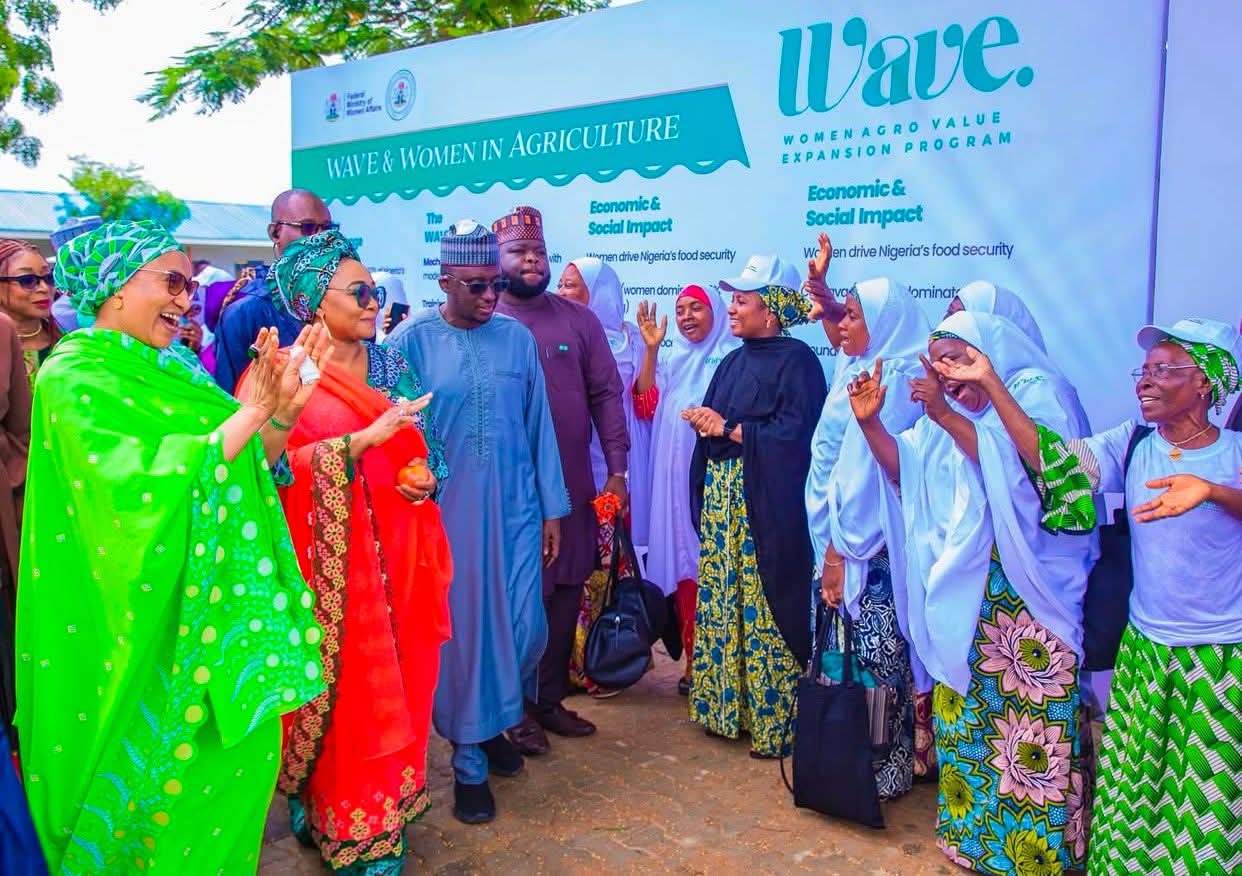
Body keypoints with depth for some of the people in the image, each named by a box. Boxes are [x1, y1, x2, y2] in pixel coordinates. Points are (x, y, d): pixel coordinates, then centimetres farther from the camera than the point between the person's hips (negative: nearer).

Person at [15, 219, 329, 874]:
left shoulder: (173, 368, 8)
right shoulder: (74, 376, -12)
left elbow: (251, 466, 7)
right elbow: (135, 488, -26)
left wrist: (285, 408, -11)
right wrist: (250, 411, -25)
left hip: (211, 610, 7)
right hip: (146, 621, -7)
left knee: (229, 757, 14)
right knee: (152, 767, 7)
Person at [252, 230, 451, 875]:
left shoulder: (391, 365, 11)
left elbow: (422, 445, 17)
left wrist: (428, 476, -5)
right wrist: (367, 437, -23)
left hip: (398, 551, 5)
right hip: (333, 560, -5)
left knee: (397, 679, 9)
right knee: (343, 686, 1)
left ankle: (385, 807, 26)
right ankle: (342, 824, 19)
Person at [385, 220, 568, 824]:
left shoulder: (517, 337, 3)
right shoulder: (411, 340, -6)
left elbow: (539, 425, 6)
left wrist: (552, 507, 7)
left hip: (515, 509, 3)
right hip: (445, 512, -3)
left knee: (525, 629, 6)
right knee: (461, 631, 6)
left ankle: (492, 723, 36)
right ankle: (470, 763, 24)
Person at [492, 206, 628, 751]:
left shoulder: (579, 321, 7)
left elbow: (606, 394, 6)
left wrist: (617, 471, 0)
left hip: (573, 486, 3)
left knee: (565, 593, 11)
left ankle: (550, 699, 28)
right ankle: (514, 708, 21)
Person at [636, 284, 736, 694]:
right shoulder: (671, 361, 17)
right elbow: (646, 405, 4)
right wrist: (650, 349, -2)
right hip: (677, 481, 5)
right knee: (684, 563, 6)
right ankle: (694, 659, 14)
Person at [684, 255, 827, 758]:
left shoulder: (796, 359, -8)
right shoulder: (734, 362, 17)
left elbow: (794, 432, -17)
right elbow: (710, 422, 17)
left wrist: (728, 427, -11)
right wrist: (703, 419, -6)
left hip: (768, 505, -7)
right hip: (721, 499, 8)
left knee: (764, 609, -3)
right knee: (720, 603, 11)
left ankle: (773, 719, 9)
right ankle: (724, 704, 24)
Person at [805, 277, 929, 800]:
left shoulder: (889, 382, -16)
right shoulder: (857, 372, 11)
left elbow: (869, 473, -18)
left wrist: (841, 552, -15)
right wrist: (830, 548, 13)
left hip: (868, 550, -9)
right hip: (839, 539, 9)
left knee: (871, 658, 2)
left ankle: (880, 769, 16)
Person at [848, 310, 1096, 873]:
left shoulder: (1037, 390, -5)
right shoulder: (947, 413, 14)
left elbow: (1025, 467, -21)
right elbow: (905, 468, 7)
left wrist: (946, 415, -26)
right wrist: (869, 422, -8)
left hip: (1029, 588, -6)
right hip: (965, 585, 7)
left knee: (1033, 710, -1)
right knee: (963, 705, 12)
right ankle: (973, 827, 27)